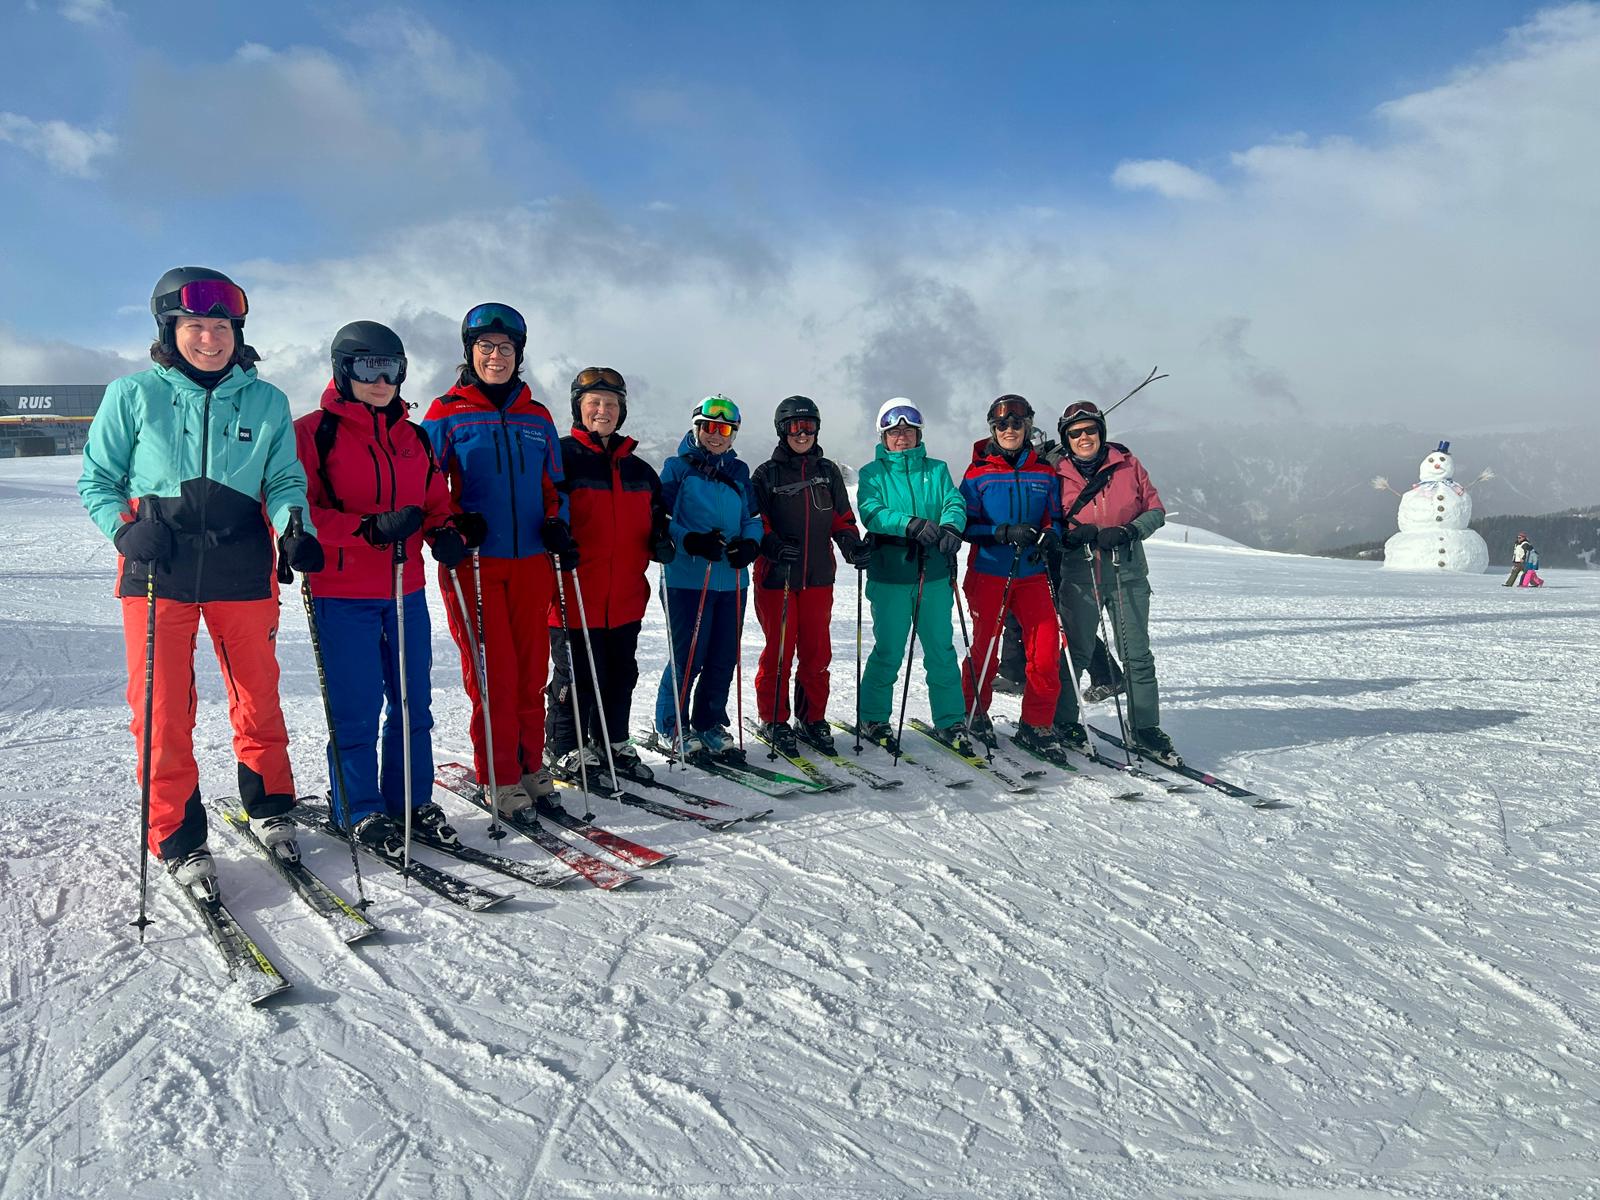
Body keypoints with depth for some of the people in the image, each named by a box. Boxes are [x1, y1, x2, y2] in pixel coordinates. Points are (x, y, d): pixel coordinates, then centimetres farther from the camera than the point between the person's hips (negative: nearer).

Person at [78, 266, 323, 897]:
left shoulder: (266, 401, 6)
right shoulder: (133, 394, 2)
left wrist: (294, 531, -14)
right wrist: (125, 528, -11)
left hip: (243, 567, 1)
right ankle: (177, 837, 16)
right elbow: (97, 479, 8)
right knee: (163, 709, 0)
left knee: (259, 697, 8)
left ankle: (269, 807, 30)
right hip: (158, 570, -1)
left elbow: (285, 481, 6)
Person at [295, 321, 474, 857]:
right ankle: (360, 811, 14)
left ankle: (412, 800, 23)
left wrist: (447, 533, -3)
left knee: (413, 702, 9)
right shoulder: (315, 431, -3)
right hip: (342, 594, -5)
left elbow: (436, 501, 21)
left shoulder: (414, 437, 15)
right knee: (357, 709, -1)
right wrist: (369, 528, -23)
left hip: (406, 591, 5)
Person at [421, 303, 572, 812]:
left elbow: (554, 486, 20)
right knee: (490, 670, -4)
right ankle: (499, 776, 5)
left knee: (531, 667, 5)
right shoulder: (446, 413, 4)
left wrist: (557, 526, 2)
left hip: (531, 560, 3)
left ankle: (530, 764, 17)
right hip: (473, 562, -3)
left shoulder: (537, 418, 14)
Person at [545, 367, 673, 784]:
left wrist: (661, 542, 3)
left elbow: (654, 520, 24)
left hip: (625, 598, 6)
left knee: (621, 674, 14)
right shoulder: (561, 457, -4)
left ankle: (614, 743, 30)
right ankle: (565, 749, 17)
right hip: (575, 596, -6)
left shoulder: (639, 469, 15)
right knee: (577, 676, 0)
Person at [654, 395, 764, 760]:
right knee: (688, 657, -4)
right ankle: (670, 727, 13)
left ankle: (709, 724, 23)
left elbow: (752, 518, 16)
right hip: (688, 579, -5)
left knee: (724, 657, 8)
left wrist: (750, 544, -5)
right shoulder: (678, 468, 1)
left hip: (732, 579, 5)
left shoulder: (739, 472, 15)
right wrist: (690, 541, -21)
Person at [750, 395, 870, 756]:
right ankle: (774, 720, 14)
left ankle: (812, 718, 21)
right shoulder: (767, 474, 1)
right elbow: (755, 522, -2)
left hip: (818, 576, 3)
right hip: (776, 576, -3)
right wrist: (773, 545, -20)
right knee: (779, 651, 0)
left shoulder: (828, 471, 11)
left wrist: (852, 543, -4)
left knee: (816, 652, 8)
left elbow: (841, 517, 15)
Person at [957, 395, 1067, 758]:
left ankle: (1036, 726, 8)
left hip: (1032, 574, 2)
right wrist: (1005, 532, -18)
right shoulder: (978, 473, 0)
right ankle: (975, 714, 29)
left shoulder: (1044, 473, 8)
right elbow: (966, 524, -4)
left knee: (1046, 649, -6)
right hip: (988, 574, -2)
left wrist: (1049, 536, -9)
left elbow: (1056, 518, 13)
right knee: (985, 647, 8)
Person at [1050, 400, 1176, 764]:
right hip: (1079, 576, 0)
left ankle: (1145, 730, 11)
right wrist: (1080, 533, -12)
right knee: (1074, 652, 6)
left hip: (1128, 573, 1)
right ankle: (1064, 722, 22)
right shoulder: (1058, 474, 4)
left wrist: (1128, 532, -13)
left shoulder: (1127, 464, 4)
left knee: (1137, 655, 2)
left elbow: (1156, 511, 6)